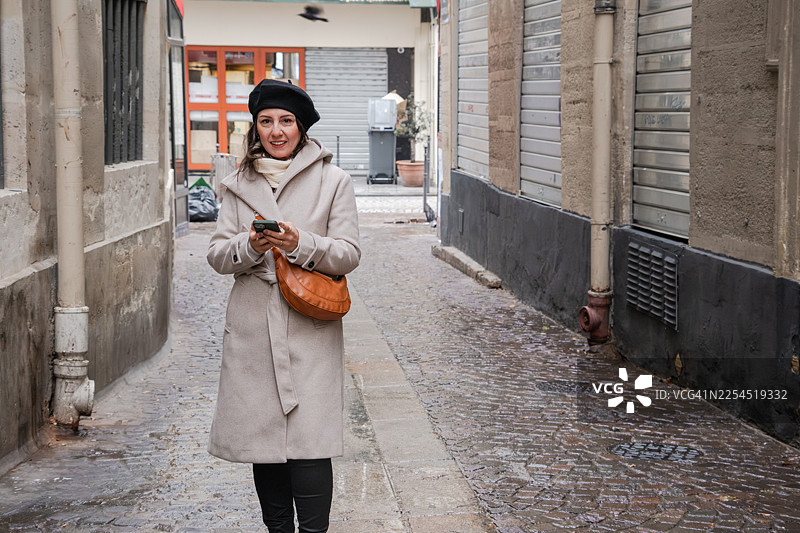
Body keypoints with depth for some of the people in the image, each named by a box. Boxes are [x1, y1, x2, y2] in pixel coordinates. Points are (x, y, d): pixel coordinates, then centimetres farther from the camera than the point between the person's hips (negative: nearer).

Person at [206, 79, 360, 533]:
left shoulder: (333, 181, 3)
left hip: (310, 329, -3)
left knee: (309, 443, -10)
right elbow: (218, 254, 7)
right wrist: (250, 246, -14)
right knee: (261, 438, 8)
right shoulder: (239, 185, 11)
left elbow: (349, 254, 0)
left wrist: (301, 244, -17)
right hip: (252, 329, 3)